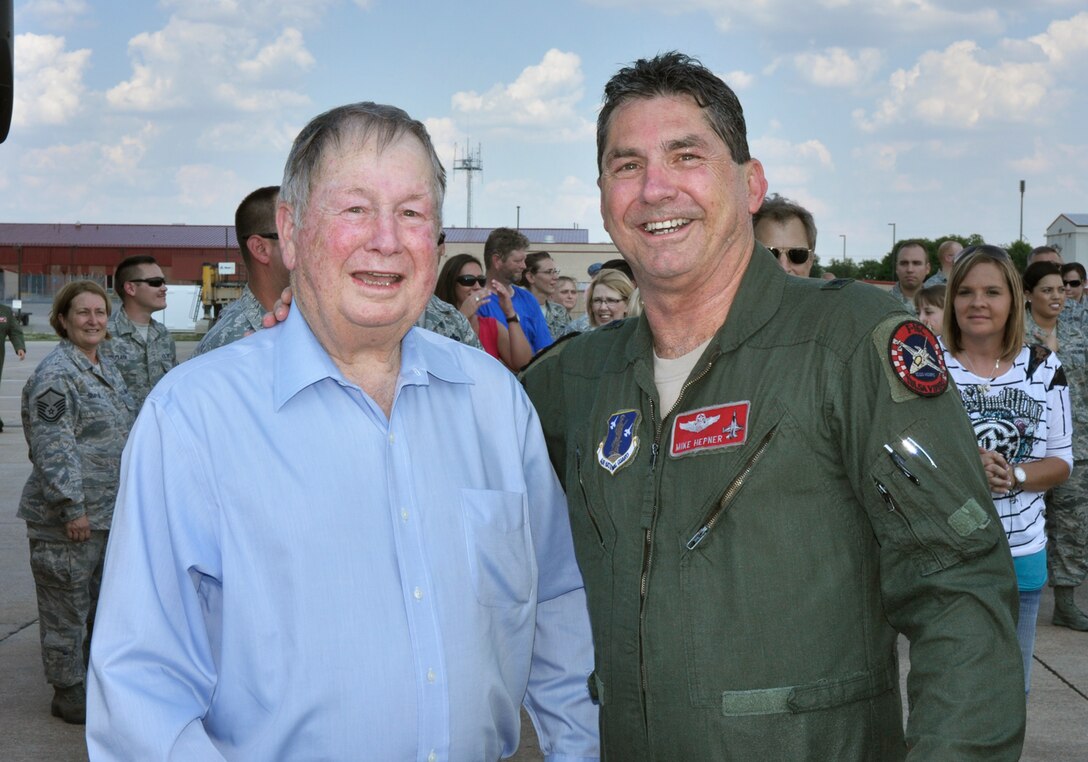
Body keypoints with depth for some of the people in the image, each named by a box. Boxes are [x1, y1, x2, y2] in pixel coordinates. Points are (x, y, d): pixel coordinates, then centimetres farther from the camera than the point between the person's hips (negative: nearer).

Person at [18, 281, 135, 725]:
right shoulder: (55, 375, -17)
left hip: (108, 510, 9)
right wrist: (73, 506, -23)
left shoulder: (104, 368, 13)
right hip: (67, 519, -9)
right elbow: (53, 447, -22)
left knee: (104, 601, 19)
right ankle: (69, 695, 12)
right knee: (67, 607, 2)